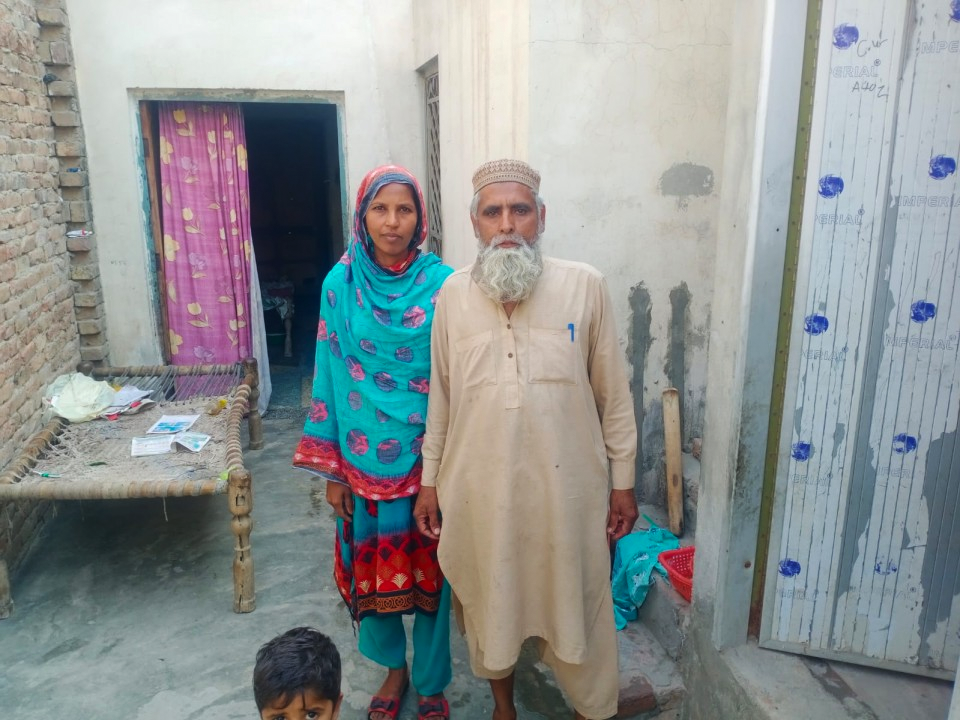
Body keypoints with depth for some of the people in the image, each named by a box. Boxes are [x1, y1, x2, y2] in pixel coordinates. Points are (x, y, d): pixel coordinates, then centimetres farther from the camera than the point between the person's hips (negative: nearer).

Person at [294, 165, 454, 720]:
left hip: (428, 459, -2)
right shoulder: (341, 283, -3)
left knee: (429, 569, 11)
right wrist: (332, 470, 0)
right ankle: (394, 666, 43)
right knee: (373, 567, 16)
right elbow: (330, 376, 0)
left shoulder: (442, 284, -8)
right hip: (364, 460, 2)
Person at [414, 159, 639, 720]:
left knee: (577, 603, 14)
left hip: (565, 485, -1)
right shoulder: (453, 294, -2)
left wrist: (623, 481, 1)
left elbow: (614, 393, -2)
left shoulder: (585, 286, -8)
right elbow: (440, 395, 5)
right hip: (479, 487, 2)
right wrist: (430, 480, 7)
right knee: (489, 599, 19)